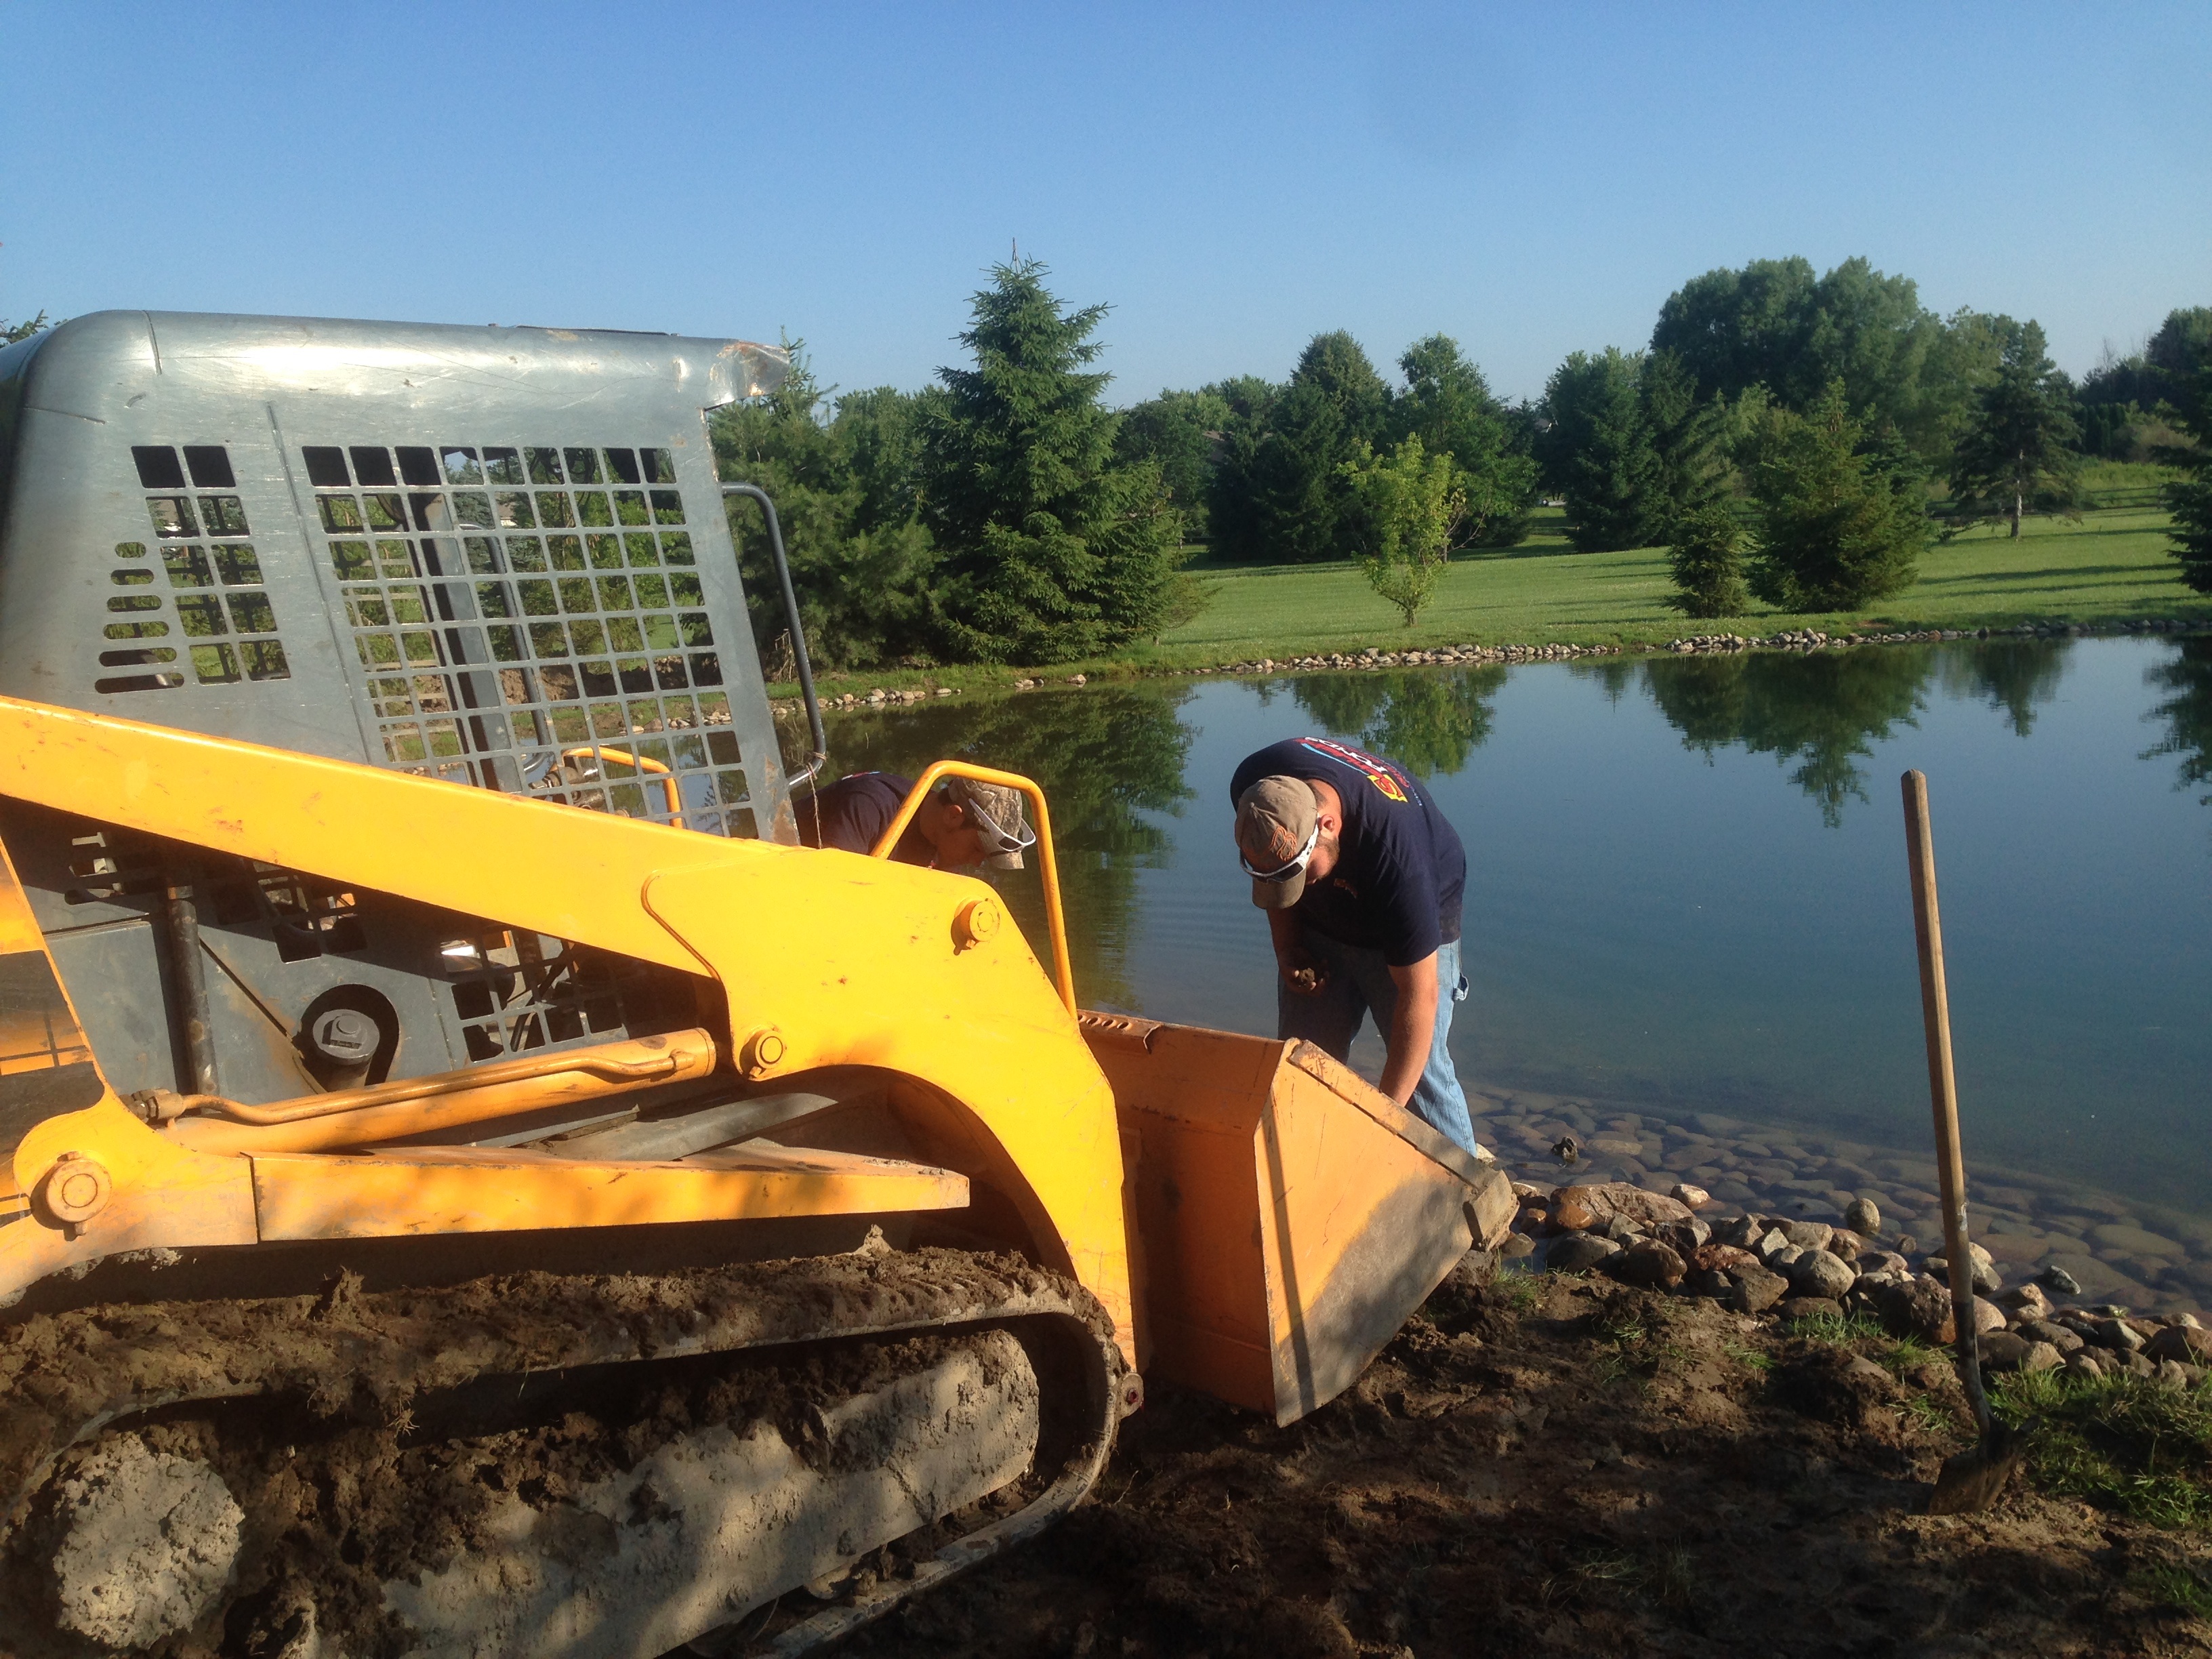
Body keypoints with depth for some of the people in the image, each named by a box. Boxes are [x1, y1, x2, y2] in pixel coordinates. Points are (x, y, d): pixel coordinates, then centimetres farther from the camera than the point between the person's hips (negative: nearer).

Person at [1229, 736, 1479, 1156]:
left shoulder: (1393, 846, -41)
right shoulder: (1254, 787, -27)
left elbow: (1418, 994, -35)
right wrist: (1286, 947, -9)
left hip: (1415, 924, -5)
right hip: (1318, 924, 5)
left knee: (1419, 1071, -11)